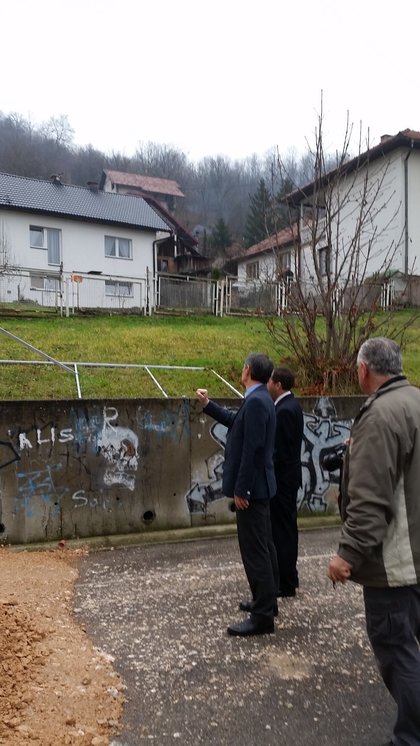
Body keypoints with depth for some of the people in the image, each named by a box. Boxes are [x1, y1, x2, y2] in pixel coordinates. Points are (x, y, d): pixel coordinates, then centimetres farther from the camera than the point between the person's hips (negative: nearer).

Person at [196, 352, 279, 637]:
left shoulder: (256, 401, -21)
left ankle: (262, 616, 5)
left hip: (252, 486, -11)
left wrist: (240, 489, -21)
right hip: (259, 485, 11)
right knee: (263, 546, 18)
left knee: (254, 550, -3)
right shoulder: (259, 398, 10)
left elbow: (252, 449, -25)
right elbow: (236, 421, 26)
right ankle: (267, 601, 31)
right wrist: (208, 405, 28)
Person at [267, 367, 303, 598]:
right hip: (287, 476, 10)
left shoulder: (285, 410, -21)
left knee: (283, 529, -1)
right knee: (285, 527, 17)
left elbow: (280, 451, -22)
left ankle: (286, 584, 9)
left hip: (282, 478, -10)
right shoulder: (290, 405, 10)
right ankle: (287, 577, 29)